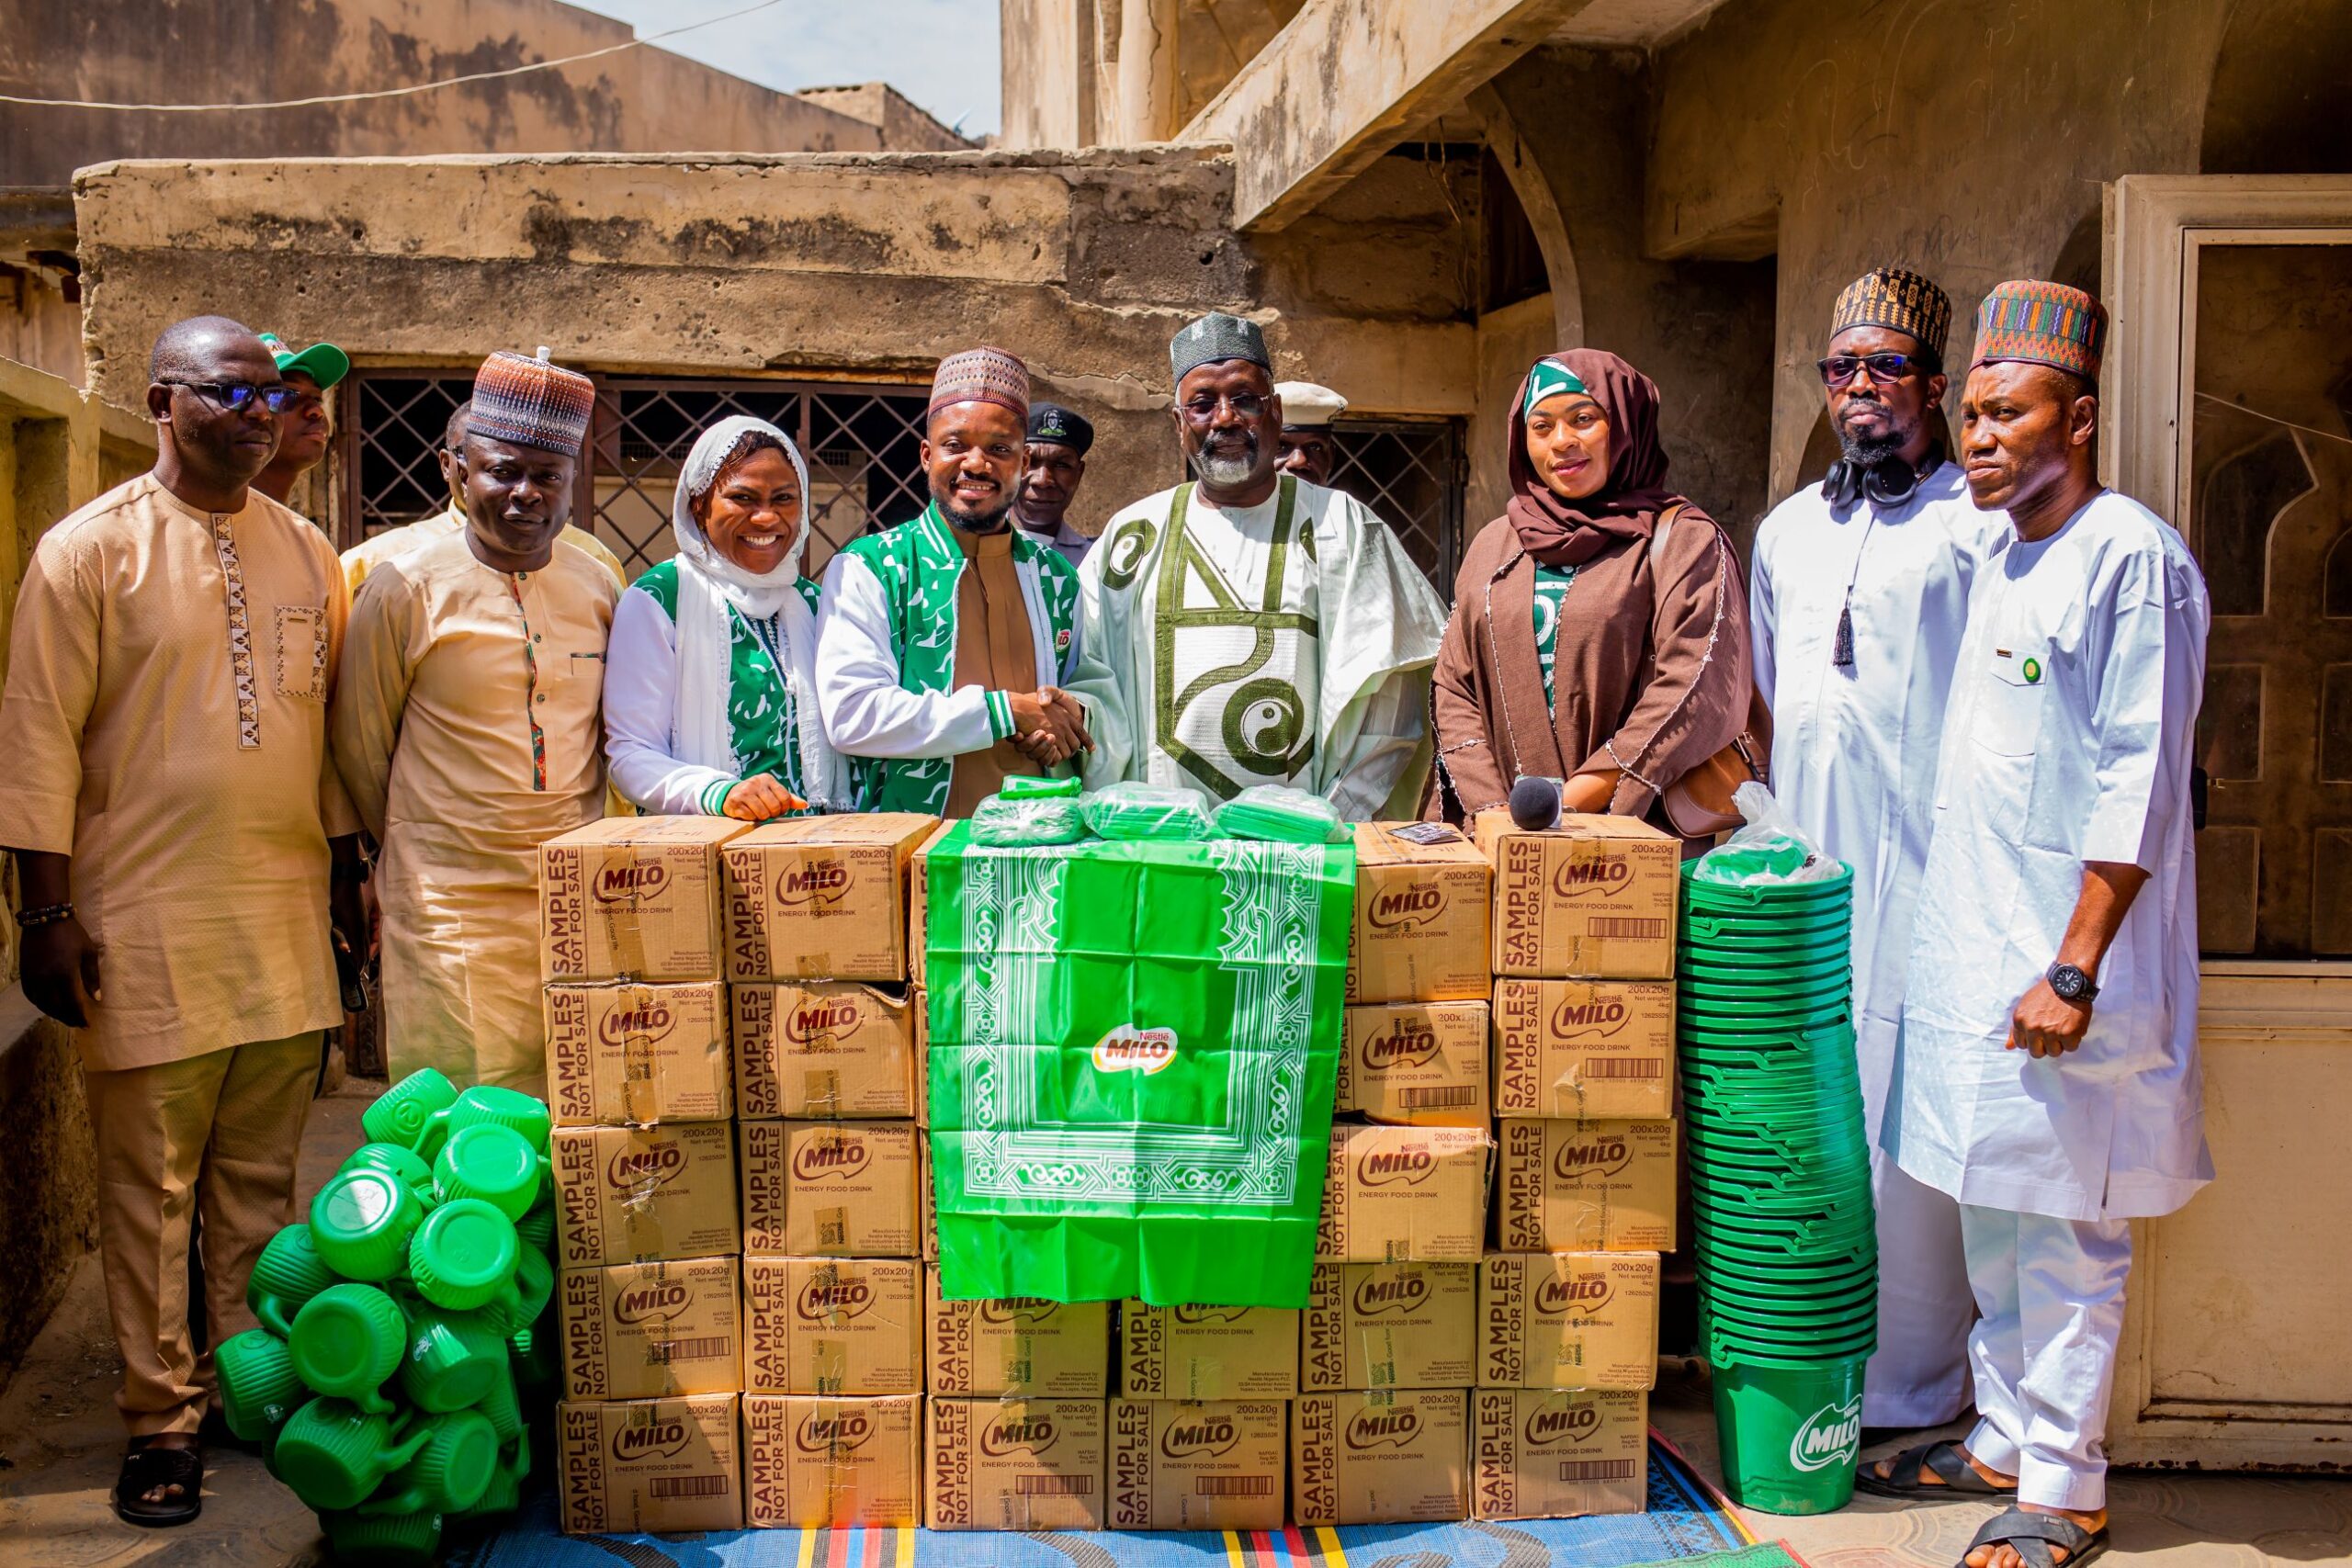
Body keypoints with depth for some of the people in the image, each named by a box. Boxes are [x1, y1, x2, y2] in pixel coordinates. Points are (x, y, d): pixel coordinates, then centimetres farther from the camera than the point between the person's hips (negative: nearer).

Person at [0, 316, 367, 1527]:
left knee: (261, 1178, 12)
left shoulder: (305, 554, 11)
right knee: (150, 1189, 3)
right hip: (145, 927, -4)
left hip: (285, 923, 4)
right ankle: (163, 1422, 15)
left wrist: (347, 869, 15)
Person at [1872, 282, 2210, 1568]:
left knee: (2068, 1230, 1)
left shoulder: (2132, 557, -12)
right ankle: (2004, 1438, 29)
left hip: (2062, 956, -8)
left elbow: (2138, 782, -17)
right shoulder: (2000, 560, 14)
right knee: (1990, 1212, 16)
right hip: (1970, 947, 8)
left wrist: (2074, 969, -21)